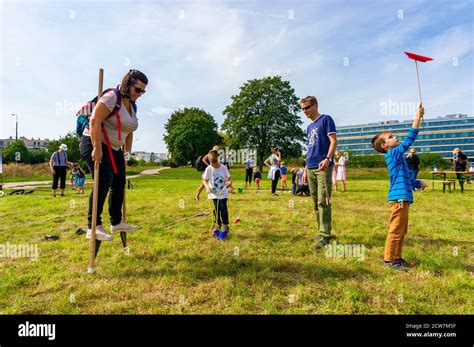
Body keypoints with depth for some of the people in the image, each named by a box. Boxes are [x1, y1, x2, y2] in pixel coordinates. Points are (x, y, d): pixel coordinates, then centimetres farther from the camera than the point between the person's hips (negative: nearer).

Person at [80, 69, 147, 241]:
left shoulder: (132, 106, 11)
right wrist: (97, 149, -28)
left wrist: (127, 153, 16)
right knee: (103, 183, -19)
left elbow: (129, 132, 18)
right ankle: (93, 227, -11)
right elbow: (94, 121, -25)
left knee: (119, 184, 8)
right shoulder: (112, 97, -16)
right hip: (95, 144, -9)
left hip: (114, 149, 9)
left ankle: (116, 223, 20)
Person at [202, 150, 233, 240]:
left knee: (223, 209, -6)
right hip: (214, 193, 1)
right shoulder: (208, 169, -10)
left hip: (223, 193, -1)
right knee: (216, 210, 9)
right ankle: (217, 226, 26)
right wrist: (207, 187, -21)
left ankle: (225, 227, 6)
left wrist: (229, 182, -24)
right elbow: (204, 180, -2)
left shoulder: (223, 168, -10)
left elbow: (228, 178, -1)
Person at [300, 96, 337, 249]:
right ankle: (322, 231, 19)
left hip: (323, 167, -8)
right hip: (311, 168, 8)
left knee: (323, 201, -10)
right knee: (316, 202, 9)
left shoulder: (325, 119, 1)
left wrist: (328, 159, -24)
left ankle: (325, 235, -6)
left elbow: (333, 141, -8)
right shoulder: (309, 127, 22)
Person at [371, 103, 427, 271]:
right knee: (396, 230, -3)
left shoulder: (398, 157, 19)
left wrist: (417, 183, 16)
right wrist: (417, 119, -19)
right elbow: (408, 141, -20)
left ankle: (397, 257, 26)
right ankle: (389, 259, 6)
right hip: (399, 198, -10)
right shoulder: (393, 154, -8)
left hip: (403, 197, 10)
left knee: (402, 231, 16)